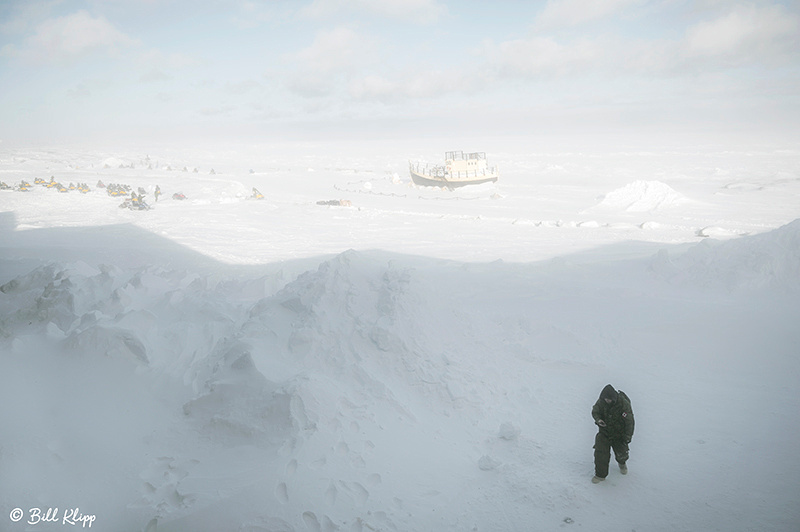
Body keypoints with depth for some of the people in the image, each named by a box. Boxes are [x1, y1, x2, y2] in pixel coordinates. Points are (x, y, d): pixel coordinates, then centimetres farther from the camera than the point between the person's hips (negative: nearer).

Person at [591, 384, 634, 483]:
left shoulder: (624, 404, -24)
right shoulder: (601, 401, -14)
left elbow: (629, 421, -16)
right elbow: (595, 411, -1)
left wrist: (628, 436, -16)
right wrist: (598, 419, -24)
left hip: (619, 433, -2)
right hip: (604, 431, 2)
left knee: (621, 453, 6)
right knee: (600, 452, -8)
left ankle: (622, 463, 45)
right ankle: (600, 474, 8)